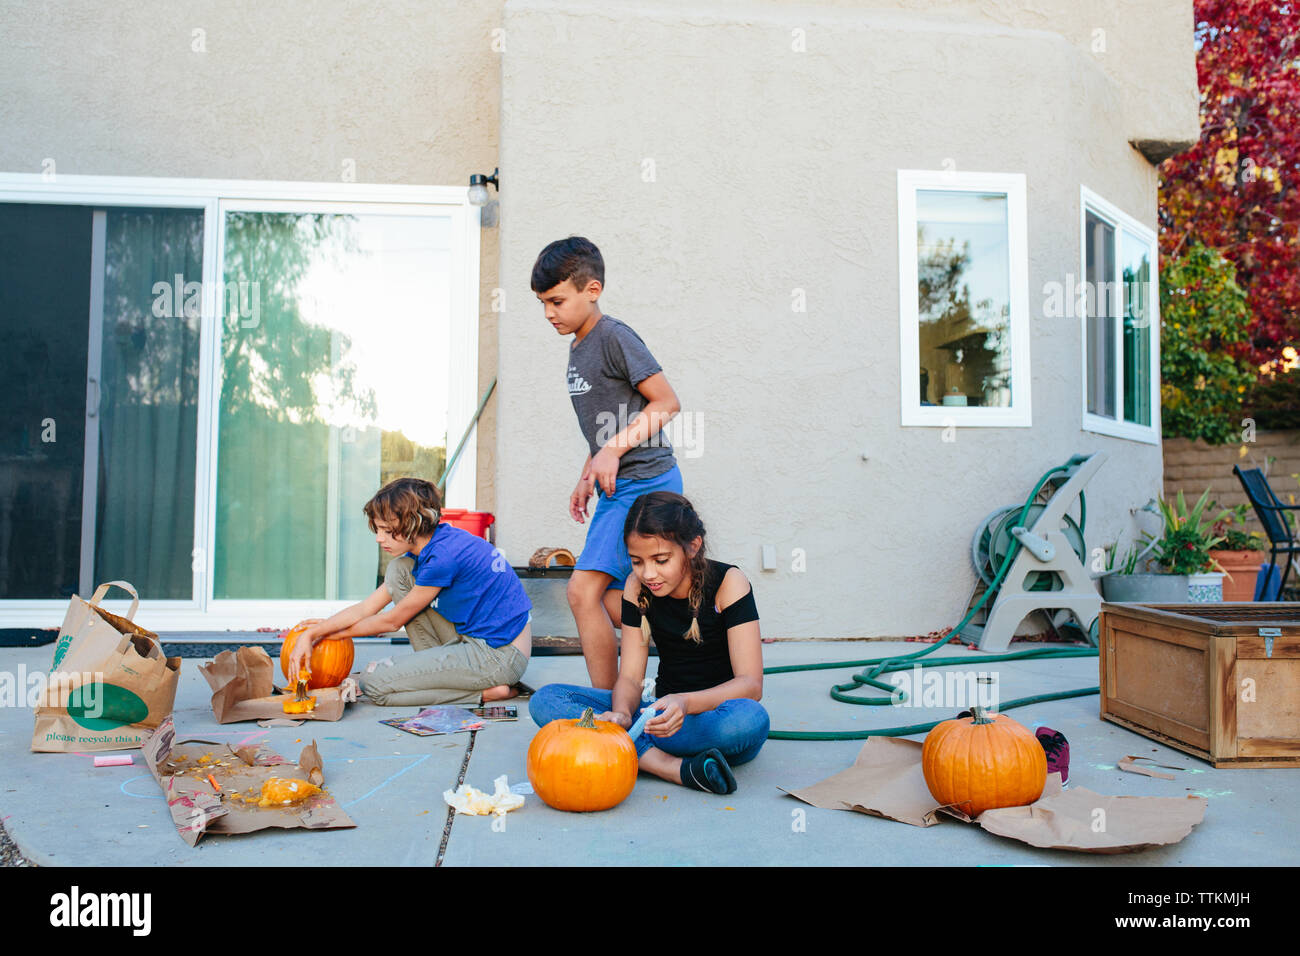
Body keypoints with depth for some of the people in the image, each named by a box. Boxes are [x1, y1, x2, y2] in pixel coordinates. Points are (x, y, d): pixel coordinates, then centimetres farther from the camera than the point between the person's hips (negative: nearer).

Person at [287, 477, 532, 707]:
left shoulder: (443, 556, -21)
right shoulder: (422, 551, 8)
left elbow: (392, 621, -8)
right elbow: (366, 608, 8)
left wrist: (332, 634, 5)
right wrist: (310, 634, -1)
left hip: (499, 657, -10)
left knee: (374, 685, -8)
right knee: (398, 570, 8)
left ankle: (485, 692, -6)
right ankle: (438, 668, 8)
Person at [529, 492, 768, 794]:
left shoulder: (728, 582, -13)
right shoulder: (637, 588, -2)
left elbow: (751, 684, -19)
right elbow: (630, 676, -4)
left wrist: (685, 702, -38)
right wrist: (622, 713, -28)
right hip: (666, 713, 5)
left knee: (750, 718, -42)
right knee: (545, 701, -16)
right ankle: (675, 767, -28)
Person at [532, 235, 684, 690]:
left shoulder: (614, 337, -11)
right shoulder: (579, 345, 16)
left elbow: (667, 403, -14)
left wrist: (612, 452, -18)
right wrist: (587, 478, 17)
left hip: (644, 482, -10)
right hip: (619, 487, 10)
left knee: (584, 591, -14)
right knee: (614, 604, 11)